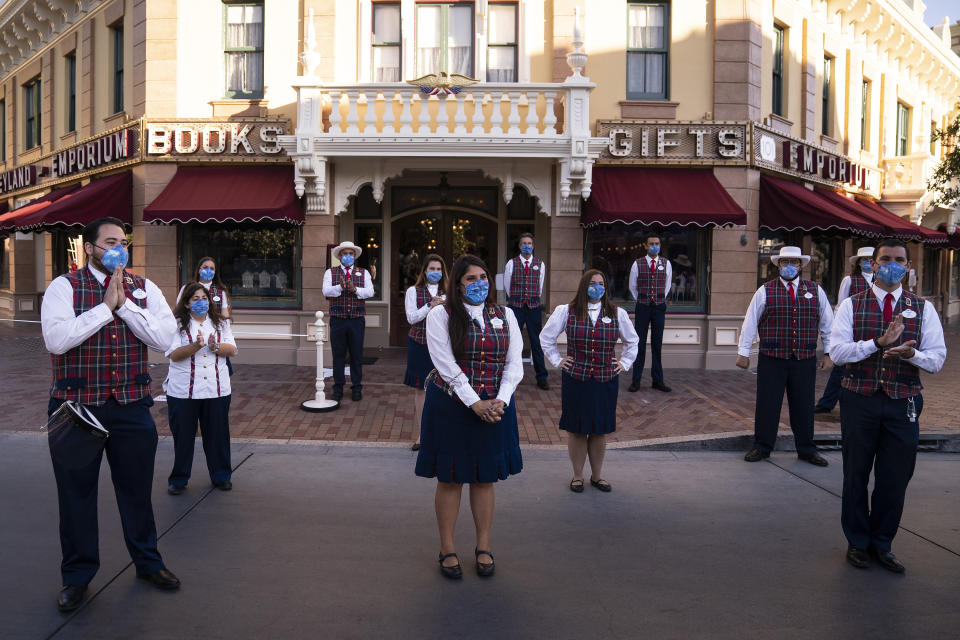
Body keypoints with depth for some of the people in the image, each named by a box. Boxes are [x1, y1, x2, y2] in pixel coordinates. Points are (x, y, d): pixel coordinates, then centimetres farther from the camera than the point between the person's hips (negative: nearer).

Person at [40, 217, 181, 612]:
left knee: (137, 490, 14)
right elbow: (56, 339, -18)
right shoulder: (64, 287, -3)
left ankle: (148, 561, 33)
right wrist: (105, 306, -17)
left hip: (132, 406, 2)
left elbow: (163, 338, -9)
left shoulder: (144, 289, 4)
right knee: (76, 493, 11)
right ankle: (77, 575, 29)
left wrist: (125, 303, -15)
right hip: (75, 407, -2)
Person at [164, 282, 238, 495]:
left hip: (216, 389, 3)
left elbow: (232, 350, 2)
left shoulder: (221, 323, 11)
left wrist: (216, 346, -17)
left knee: (217, 434, 8)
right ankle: (178, 479, 20)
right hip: (183, 390, -2)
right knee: (183, 435, 5)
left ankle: (221, 476, 22)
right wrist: (196, 346, -24)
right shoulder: (177, 325, 1)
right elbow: (174, 354, -10)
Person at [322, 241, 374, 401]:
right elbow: (326, 291, -8)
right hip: (337, 320, 0)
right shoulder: (330, 273, 7)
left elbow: (370, 292, -5)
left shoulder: (364, 273, 9)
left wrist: (355, 289, -21)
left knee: (357, 355, 5)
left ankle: (357, 389, 15)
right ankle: (338, 388, 16)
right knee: (338, 355, 6)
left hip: (357, 320, 0)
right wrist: (340, 287, -26)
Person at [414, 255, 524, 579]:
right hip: (450, 406, -3)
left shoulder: (504, 315, 6)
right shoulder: (441, 316, -5)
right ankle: (447, 549, 21)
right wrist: (475, 403, -18)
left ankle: (483, 547, 26)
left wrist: (501, 400, -14)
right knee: (450, 478, 6)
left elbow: (514, 363, 1)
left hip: (494, 408, 3)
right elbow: (447, 366, -13)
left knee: (485, 477, 11)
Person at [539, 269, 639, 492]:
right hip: (575, 380, -2)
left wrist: (625, 363, 12)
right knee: (576, 429, 4)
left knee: (600, 430, 9)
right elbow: (546, 337, 10)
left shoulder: (617, 314, 7)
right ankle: (577, 476, 19)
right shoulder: (566, 311, 1)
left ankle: (597, 476, 24)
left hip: (606, 381, 2)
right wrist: (557, 360, 5)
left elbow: (632, 341, 22)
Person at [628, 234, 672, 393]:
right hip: (642, 307, -1)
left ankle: (658, 381, 12)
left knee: (657, 344, 6)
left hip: (659, 308, 1)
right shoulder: (637, 264, -1)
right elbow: (632, 287, 11)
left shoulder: (666, 264, 4)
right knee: (640, 344, -1)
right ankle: (636, 381, 4)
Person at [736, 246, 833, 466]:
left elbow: (827, 323, 12)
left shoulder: (816, 291, 8)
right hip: (771, 359, -2)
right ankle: (762, 447, 18)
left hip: (805, 360, 2)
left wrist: (828, 353, 9)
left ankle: (806, 450, 25)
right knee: (767, 405, 4)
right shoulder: (765, 291, 1)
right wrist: (743, 352, -1)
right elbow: (750, 323, 1)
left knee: (804, 406, 10)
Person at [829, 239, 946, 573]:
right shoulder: (851, 305, 1)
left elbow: (937, 359, 0)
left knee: (895, 477, 8)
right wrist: (879, 342, -20)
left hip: (903, 404, 1)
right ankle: (857, 542, 26)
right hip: (859, 400, -1)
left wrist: (910, 353, -21)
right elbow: (837, 352, -9)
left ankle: (881, 544, 26)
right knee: (856, 474, 9)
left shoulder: (923, 309, 6)